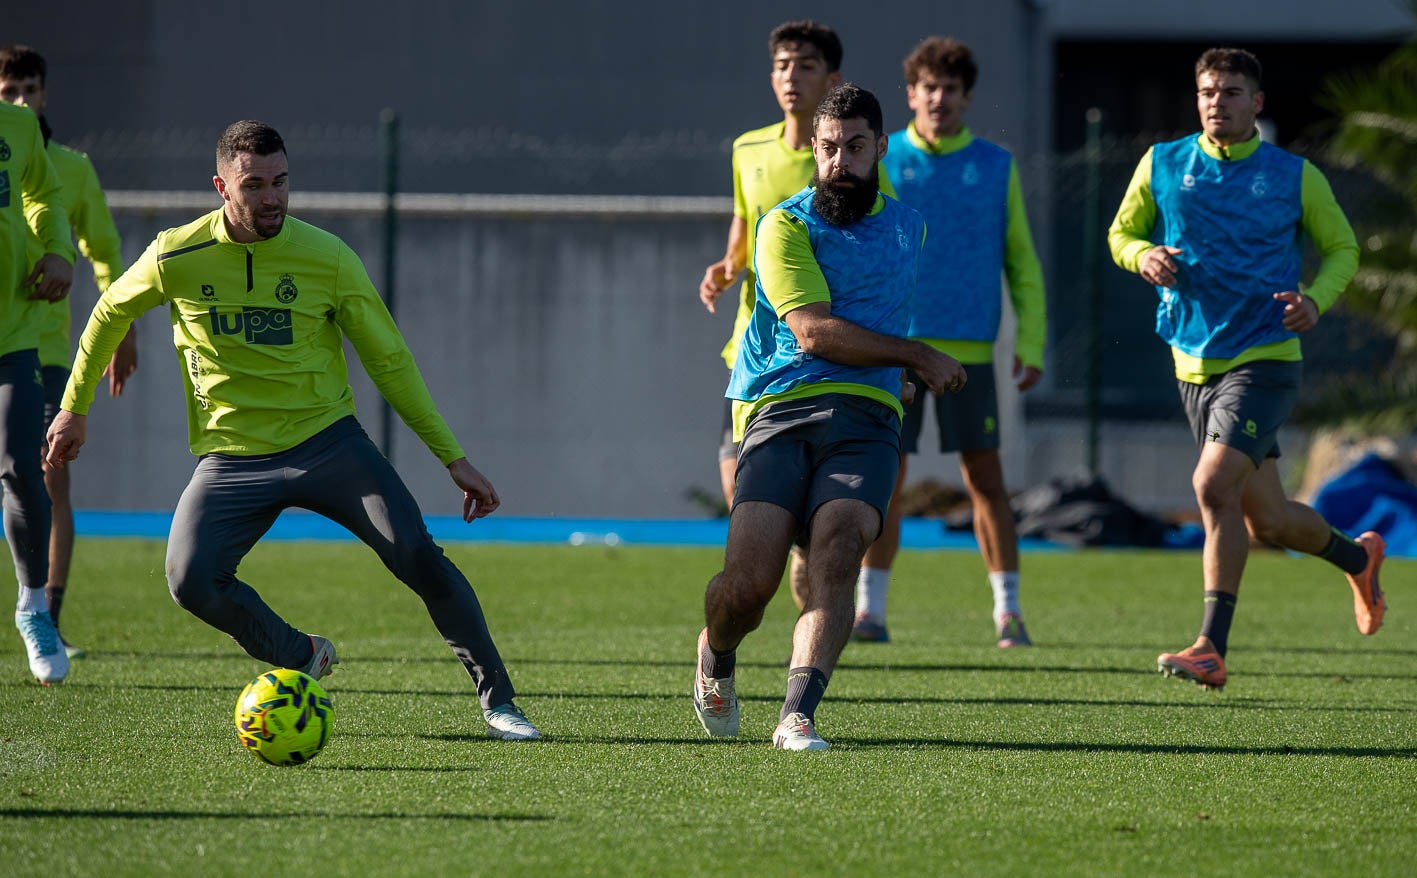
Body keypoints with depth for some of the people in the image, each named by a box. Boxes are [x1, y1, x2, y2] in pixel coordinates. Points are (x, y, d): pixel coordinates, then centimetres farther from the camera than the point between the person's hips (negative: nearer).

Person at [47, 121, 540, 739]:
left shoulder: (327, 258, -8)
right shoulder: (178, 257, -7)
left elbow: (389, 361, 1)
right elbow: (111, 312, 14)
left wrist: (453, 458, -1)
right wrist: (74, 407, 18)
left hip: (326, 440, -1)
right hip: (231, 456, 1)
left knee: (417, 555, -19)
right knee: (191, 582, -21)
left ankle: (497, 699, -6)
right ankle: (302, 659, 6)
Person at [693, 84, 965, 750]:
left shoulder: (907, 227, 22)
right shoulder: (786, 227, 3)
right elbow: (815, 330, -8)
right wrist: (920, 358, -3)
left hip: (864, 418, 3)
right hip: (779, 413, -3)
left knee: (836, 551, -26)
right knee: (748, 579, -18)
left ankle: (798, 714, -33)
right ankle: (714, 659, 17)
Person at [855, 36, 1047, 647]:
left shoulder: (996, 167, 7)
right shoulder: (879, 162, 5)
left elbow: (1022, 262, 9)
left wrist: (1030, 344, 1)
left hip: (969, 350, 0)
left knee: (984, 477, 0)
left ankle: (1008, 612, 5)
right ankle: (869, 608, 8)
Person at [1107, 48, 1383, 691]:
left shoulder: (1294, 177, -1)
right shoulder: (1163, 165, 4)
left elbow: (1342, 247, 10)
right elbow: (1121, 233, 15)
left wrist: (1316, 299, -10)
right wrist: (1144, 256, -9)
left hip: (1264, 358, -4)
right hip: (1194, 365, 4)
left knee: (1213, 486, -23)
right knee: (1266, 522, 11)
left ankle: (1211, 649, -20)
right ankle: (1359, 557, 42)